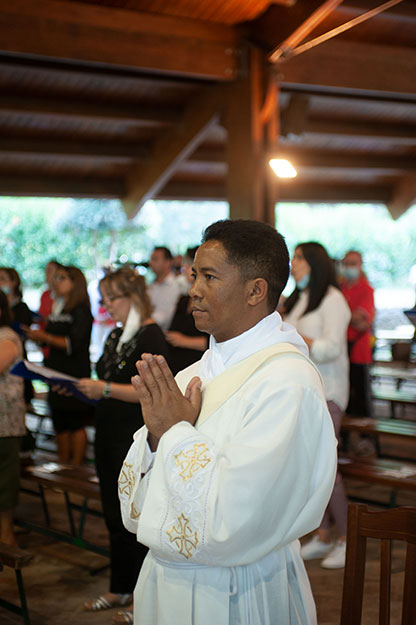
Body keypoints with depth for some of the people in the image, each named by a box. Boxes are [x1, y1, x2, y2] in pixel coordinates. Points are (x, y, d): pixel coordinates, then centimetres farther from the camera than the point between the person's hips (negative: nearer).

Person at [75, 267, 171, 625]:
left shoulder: (151, 336, -13)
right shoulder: (116, 336, 14)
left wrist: (105, 389, -25)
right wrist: (81, 389, 6)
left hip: (136, 442, -9)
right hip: (110, 437, 9)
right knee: (115, 517, 16)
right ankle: (121, 589, 29)